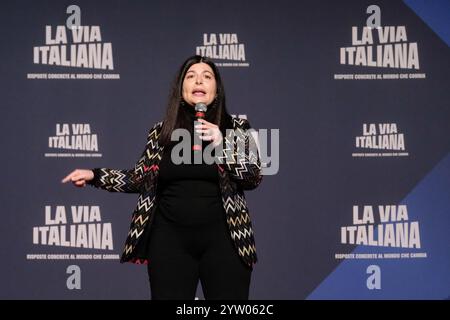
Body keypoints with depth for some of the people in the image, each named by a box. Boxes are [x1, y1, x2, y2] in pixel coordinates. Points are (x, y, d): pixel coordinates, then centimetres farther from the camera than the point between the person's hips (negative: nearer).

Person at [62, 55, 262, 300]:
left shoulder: (235, 127, 4)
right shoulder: (161, 132, 8)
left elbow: (254, 177, -2)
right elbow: (139, 179, 12)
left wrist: (222, 144, -14)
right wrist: (94, 175, 3)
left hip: (222, 239, -1)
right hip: (170, 239, 1)